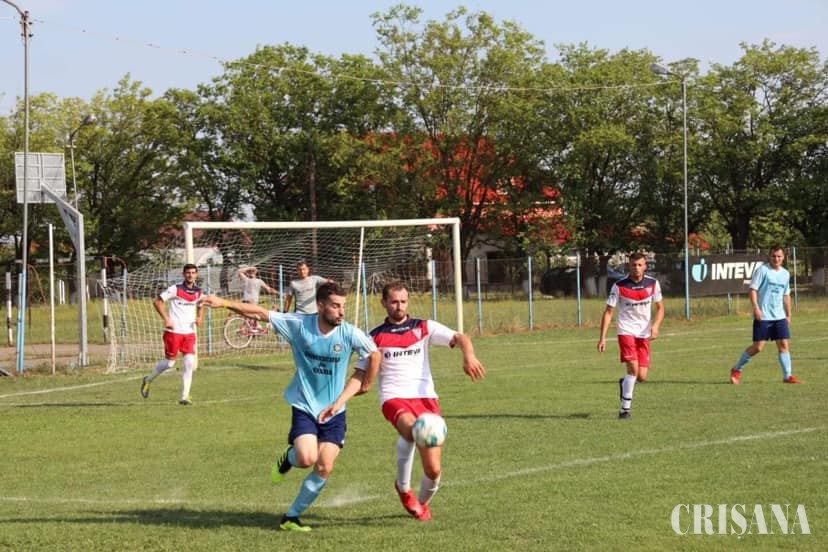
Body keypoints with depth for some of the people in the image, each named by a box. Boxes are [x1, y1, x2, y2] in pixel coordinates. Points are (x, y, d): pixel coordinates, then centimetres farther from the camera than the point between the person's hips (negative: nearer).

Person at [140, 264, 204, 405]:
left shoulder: (198, 292, 7)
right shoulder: (175, 289, -9)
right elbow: (158, 301, -6)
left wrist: (199, 317, 5)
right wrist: (166, 319, -15)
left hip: (189, 332, 4)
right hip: (173, 331, -4)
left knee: (190, 363, -9)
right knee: (169, 363, 0)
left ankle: (185, 396, -4)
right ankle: (148, 380, 27)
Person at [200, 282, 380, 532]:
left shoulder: (350, 334, -11)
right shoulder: (298, 324, -12)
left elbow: (374, 355, 4)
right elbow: (260, 313, -9)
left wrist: (366, 384, 9)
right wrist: (225, 303, -16)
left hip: (334, 411, 2)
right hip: (304, 406, -2)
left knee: (324, 468, -8)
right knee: (307, 458, -23)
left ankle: (291, 516, 10)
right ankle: (289, 457, 16)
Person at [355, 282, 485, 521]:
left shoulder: (424, 328, 10)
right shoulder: (375, 337, 12)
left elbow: (459, 338, -2)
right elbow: (363, 375, 15)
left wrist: (469, 356, -25)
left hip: (425, 398, 2)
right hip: (394, 398, -2)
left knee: (433, 469, -5)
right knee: (410, 428, -38)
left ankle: (422, 503, 29)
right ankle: (403, 487, -17)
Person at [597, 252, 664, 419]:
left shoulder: (653, 284, 0)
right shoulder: (619, 286, -9)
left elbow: (660, 308, 10)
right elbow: (608, 311, -6)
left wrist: (655, 326, -9)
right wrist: (603, 338, -12)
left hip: (644, 334, 3)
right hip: (626, 331, -3)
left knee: (641, 377, -2)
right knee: (633, 368, -21)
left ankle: (624, 383, 34)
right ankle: (625, 410, -12)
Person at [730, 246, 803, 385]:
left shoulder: (785, 274, 12)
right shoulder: (762, 270, -7)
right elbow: (752, 290, -11)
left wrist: (788, 315, 21)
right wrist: (756, 308, -21)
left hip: (779, 316, 6)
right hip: (762, 316, -6)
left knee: (783, 344, -2)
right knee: (758, 346, -6)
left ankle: (787, 376, 2)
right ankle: (737, 369, 11)